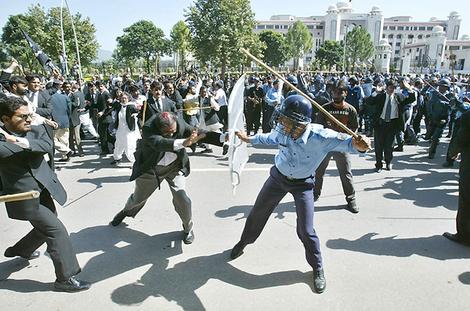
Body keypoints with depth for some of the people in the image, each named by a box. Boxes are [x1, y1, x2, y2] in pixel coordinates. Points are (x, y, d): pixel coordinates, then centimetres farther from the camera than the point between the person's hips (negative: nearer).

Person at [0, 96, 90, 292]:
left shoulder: (36, 130, 1)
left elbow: (47, 145, -19)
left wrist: (21, 141, -29)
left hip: (45, 191, 6)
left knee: (45, 228, 23)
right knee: (56, 230, -9)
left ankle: (19, 250, 53)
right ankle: (65, 278, 4)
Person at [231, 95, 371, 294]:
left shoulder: (321, 137, -34)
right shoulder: (283, 130, -22)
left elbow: (345, 141, -36)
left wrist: (357, 144, -61)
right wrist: (249, 139, 14)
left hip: (302, 185, -4)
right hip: (278, 177, 4)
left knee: (306, 231, -4)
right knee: (257, 213, 17)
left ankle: (318, 269, 24)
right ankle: (244, 242, 46)